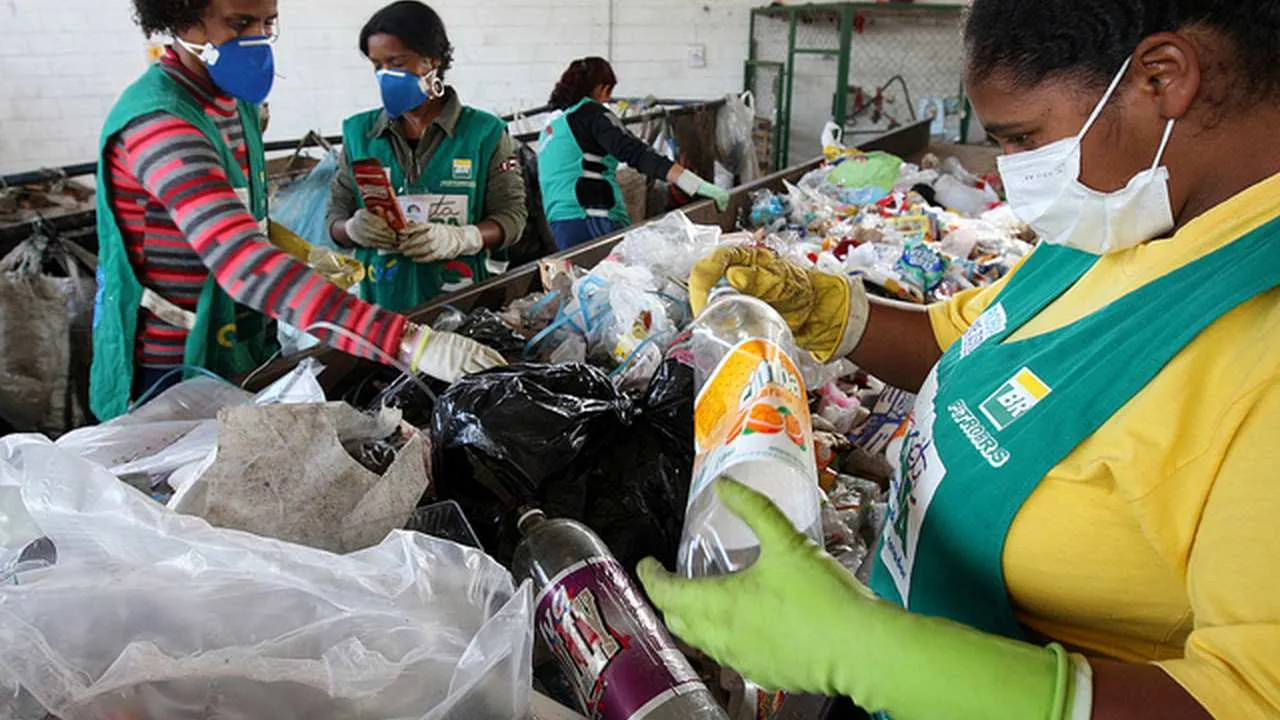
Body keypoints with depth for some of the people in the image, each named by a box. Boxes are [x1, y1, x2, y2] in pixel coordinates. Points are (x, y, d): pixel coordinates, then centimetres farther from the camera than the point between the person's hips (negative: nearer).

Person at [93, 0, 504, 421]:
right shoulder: (157, 121, -25)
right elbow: (246, 265, -38)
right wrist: (409, 343, -46)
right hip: (170, 371, -8)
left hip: (244, 353, 8)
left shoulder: (236, 101, 4)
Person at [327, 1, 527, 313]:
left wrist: (457, 239, -20)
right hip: (379, 300, 2)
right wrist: (353, 230, -15)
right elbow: (335, 216, 9)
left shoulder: (484, 133, -2)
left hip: (458, 302, -2)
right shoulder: (359, 132, 6)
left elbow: (511, 215, -3)